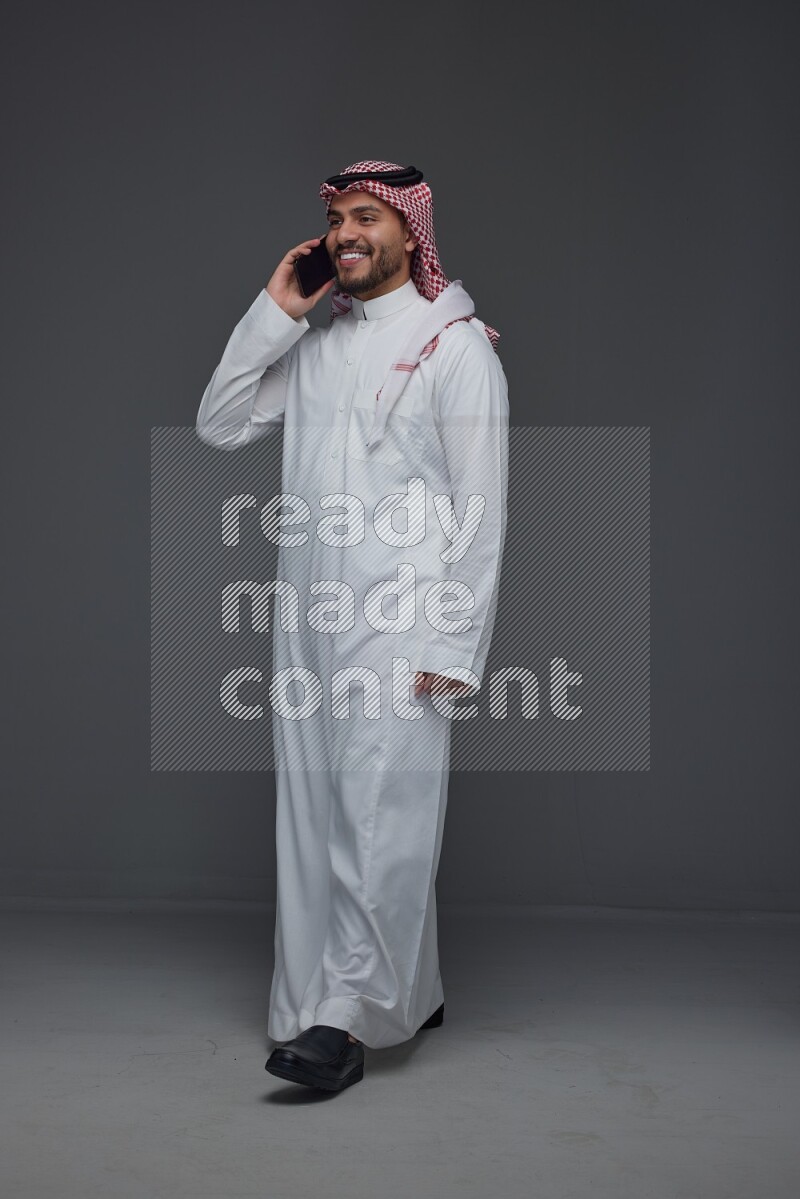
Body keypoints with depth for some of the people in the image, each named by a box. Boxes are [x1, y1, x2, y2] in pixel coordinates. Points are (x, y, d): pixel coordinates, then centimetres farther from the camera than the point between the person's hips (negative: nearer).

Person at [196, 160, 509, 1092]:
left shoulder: (456, 346, -2)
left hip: (401, 619, -6)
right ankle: (411, 994, 21)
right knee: (315, 813, 9)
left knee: (380, 815, -9)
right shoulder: (314, 345, 17)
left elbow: (481, 508, -7)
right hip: (307, 618, 7)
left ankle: (347, 1018, -4)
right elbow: (218, 427, 11)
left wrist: (453, 646, -13)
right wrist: (273, 313, 5)